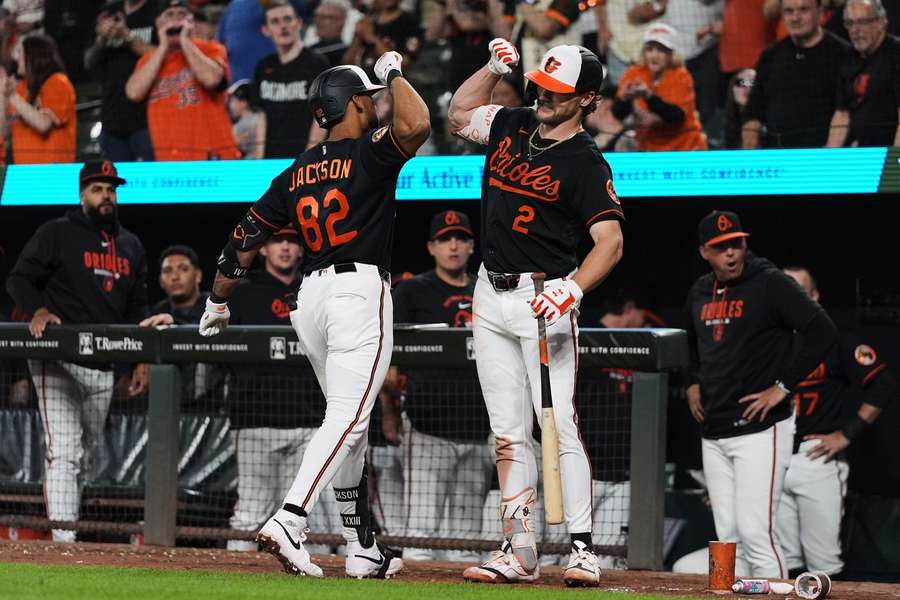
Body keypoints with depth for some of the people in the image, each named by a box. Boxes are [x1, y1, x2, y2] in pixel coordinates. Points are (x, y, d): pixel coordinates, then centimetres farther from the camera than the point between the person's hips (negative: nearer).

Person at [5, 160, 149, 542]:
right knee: (64, 449, -14)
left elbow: (136, 308, 21)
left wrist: (141, 361, 13)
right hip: (57, 358, -6)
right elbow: (19, 280, -1)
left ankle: (66, 515, 20)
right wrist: (38, 310, -21)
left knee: (90, 450, 9)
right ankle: (63, 538, -19)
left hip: (104, 365, 6)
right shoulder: (57, 234, 0)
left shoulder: (131, 246, 18)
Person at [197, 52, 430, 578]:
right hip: (361, 289, -8)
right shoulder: (369, 153, -5)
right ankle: (289, 523, -28)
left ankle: (362, 549, 16)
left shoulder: (298, 172, 14)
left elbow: (247, 237, 14)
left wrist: (218, 302, 25)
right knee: (348, 417, -13)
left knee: (347, 419, 14)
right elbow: (416, 125, -25)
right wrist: (393, 73, -6)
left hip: (312, 297, 8)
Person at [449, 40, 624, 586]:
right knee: (509, 433, 6)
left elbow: (611, 240, -16)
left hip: (542, 300, -6)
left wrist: (572, 289, -30)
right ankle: (518, 551, 8)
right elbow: (460, 114, 28)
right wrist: (497, 67, 13)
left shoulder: (586, 162, -9)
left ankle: (583, 550, -11)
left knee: (559, 424, -12)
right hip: (491, 296, 7)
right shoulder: (512, 126, 10)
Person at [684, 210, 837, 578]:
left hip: (760, 429, -8)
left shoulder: (770, 284, -9)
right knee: (728, 537, 7)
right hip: (714, 433, 8)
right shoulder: (700, 293, 13)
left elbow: (822, 332, -16)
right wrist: (693, 384, 16)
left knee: (754, 533, -15)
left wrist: (783, 387, -17)